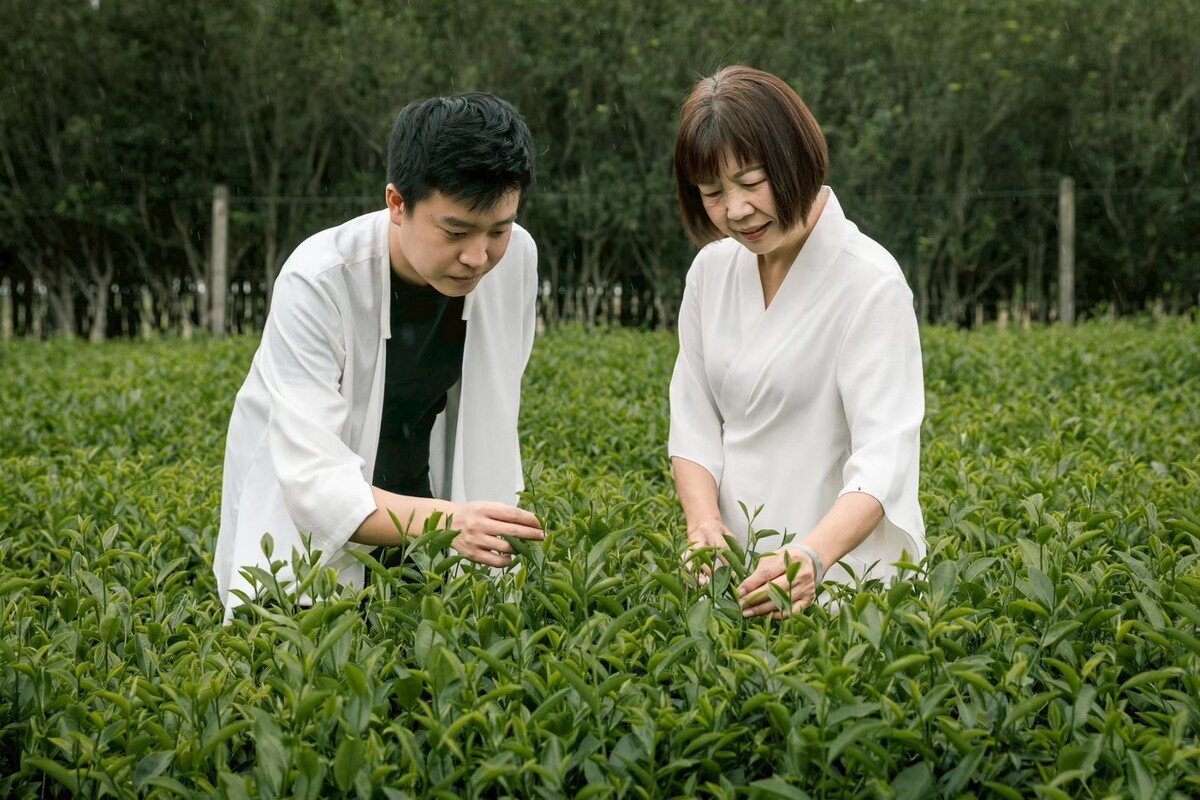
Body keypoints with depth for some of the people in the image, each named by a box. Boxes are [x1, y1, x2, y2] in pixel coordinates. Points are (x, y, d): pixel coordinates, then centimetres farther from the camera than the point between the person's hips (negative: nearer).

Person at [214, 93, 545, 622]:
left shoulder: (516, 259, -13)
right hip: (308, 525, -3)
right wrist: (444, 520, -48)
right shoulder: (318, 284, -27)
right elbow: (313, 477, -34)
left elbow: (488, 416, 3)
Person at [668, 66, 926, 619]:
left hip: (847, 574, -4)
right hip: (738, 573, 4)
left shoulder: (868, 282, -11)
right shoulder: (711, 270, 7)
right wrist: (705, 524, -11)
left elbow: (884, 459, -20)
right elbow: (693, 424, 8)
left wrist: (813, 556, -37)